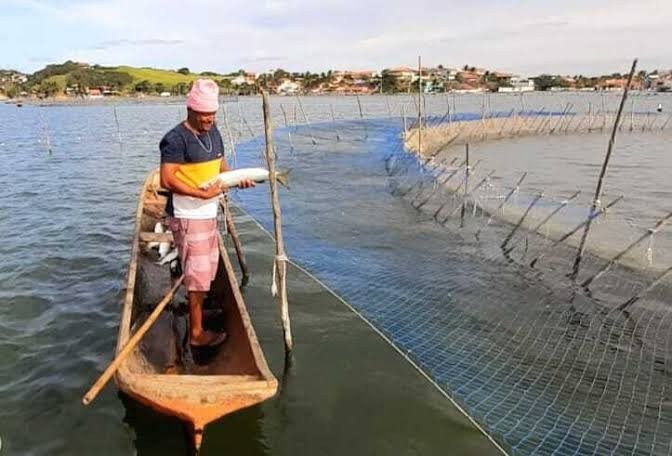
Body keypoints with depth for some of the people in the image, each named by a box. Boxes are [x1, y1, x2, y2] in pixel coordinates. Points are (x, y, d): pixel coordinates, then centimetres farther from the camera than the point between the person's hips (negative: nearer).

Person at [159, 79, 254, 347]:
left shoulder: (213, 133, 9)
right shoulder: (176, 139, -17)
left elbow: (221, 166, 17)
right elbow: (167, 180, -23)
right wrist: (203, 194, -25)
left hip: (208, 212, 9)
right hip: (187, 216, -9)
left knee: (209, 265, 23)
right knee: (198, 271, -4)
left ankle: (197, 305, 47)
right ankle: (196, 333, 9)